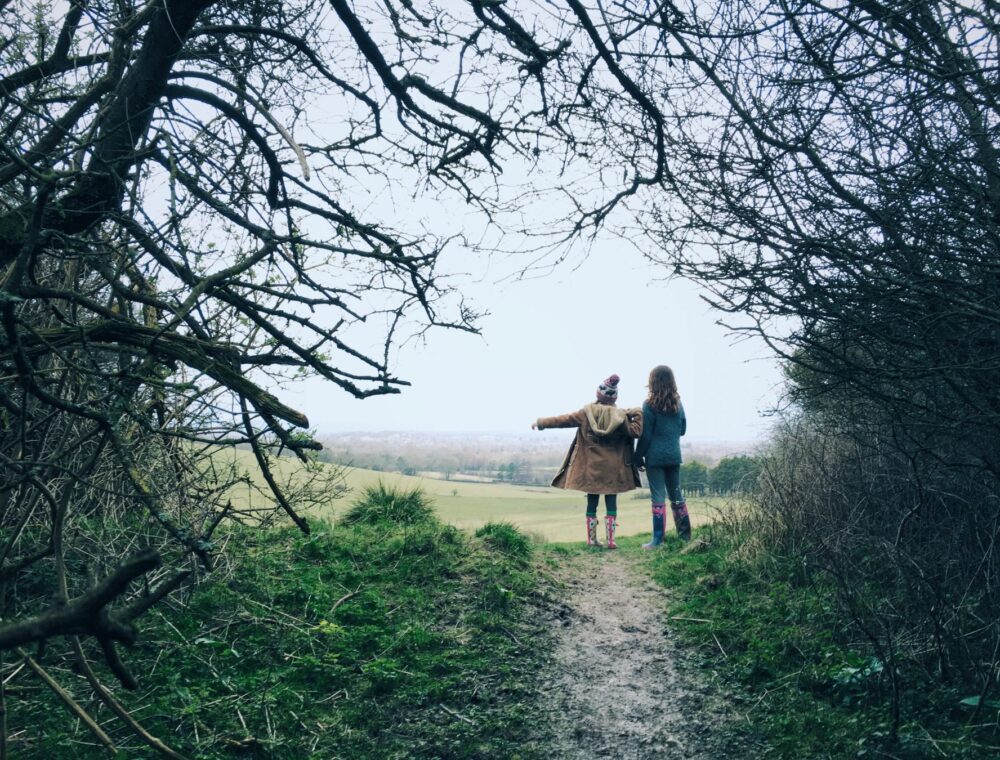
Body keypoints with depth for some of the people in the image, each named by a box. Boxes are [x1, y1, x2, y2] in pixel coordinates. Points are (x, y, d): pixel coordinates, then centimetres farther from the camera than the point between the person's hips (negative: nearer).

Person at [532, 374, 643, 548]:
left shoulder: (587, 413, -4)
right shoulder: (620, 416, -7)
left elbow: (562, 420, -1)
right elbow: (636, 431, -9)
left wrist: (541, 422, 10)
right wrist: (638, 415, 4)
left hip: (591, 468, 1)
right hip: (612, 469, -1)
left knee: (592, 503, 10)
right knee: (611, 503, 5)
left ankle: (592, 539, 12)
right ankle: (611, 539, 2)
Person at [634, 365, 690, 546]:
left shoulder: (650, 405, -10)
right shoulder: (678, 403, 6)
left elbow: (645, 435, -9)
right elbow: (683, 429, 15)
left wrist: (639, 457, -2)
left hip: (655, 456, -5)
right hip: (674, 456, 5)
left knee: (658, 496, -3)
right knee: (676, 494, 15)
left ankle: (658, 540, -2)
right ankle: (685, 535, 21)